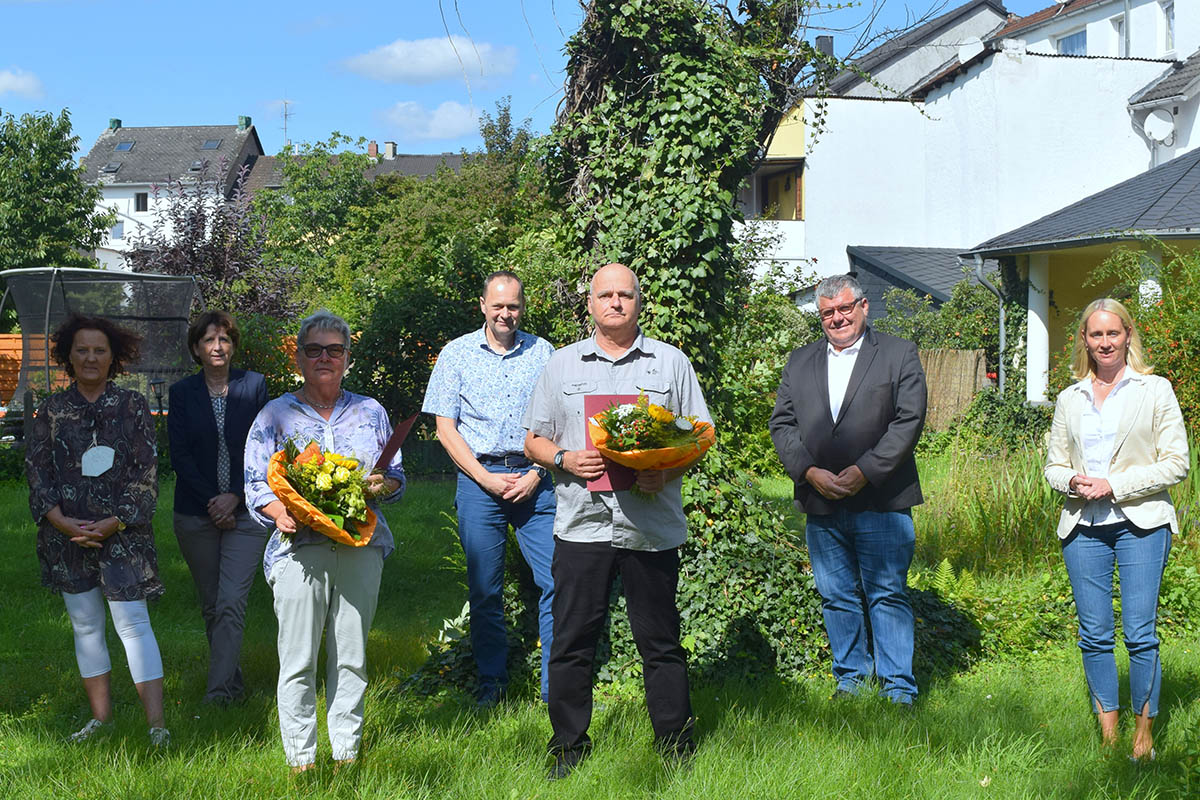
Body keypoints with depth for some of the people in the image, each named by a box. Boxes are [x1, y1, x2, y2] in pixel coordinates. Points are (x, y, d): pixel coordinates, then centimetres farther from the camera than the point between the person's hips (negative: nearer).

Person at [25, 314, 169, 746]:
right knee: (85, 625, 10)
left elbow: (146, 472, -1)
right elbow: (37, 471, 4)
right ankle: (101, 715, 22)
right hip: (67, 533, 3)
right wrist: (62, 521, -10)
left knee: (133, 623, -10)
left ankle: (156, 723, -12)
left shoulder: (133, 406, 2)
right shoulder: (51, 410, 8)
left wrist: (114, 522, -11)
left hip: (121, 532, -3)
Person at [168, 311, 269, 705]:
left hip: (244, 510, -2)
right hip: (195, 512, 2)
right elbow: (180, 454, -1)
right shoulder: (182, 392, 4)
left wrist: (234, 496, -9)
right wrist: (211, 502, -9)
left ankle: (219, 692, -13)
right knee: (210, 606, 9)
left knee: (231, 603, -12)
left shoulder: (254, 386, 2)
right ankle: (233, 680, 24)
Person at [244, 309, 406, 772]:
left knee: (352, 657, 7)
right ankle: (301, 759, 9)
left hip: (360, 547, 2)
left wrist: (382, 485, -5)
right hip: (299, 546, -2)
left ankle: (347, 752, 17)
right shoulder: (275, 415, 7)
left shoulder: (370, 413, 14)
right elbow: (256, 484, 4)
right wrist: (281, 513, -15)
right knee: (298, 660, -1)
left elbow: (396, 476, 18)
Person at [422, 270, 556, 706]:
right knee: (485, 589, 3)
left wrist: (537, 473, -5)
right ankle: (492, 682, 16)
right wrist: (486, 478, -6)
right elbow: (445, 428, 3)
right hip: (479, 478, 0)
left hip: (536, 480, 1)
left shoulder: (542, 352, 9)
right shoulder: (457, 354, 6)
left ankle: (556, 687, 2)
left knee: (556, 583, -6)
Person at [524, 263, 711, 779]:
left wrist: (667, 472, -11)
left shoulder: (672, 362, 8)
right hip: (581, 522, 1)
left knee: (660, 641, 4)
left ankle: (677, 749, 14)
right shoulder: (562, 364, 12)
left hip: (652, 525, -1)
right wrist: (564, 459, -7)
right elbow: (534, 440, 14)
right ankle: (569, 747, 16)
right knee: (572, 640, 3)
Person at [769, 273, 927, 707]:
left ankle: (898, 686, 7)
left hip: (880, 499, -4)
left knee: (888, 595, -1)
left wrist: (864, 471, -14)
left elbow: (909, 421, -6)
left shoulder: (899, 355, 3)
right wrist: (810, 472, -8)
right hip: (820, 503, 4)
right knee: (836, 597, 11)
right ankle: (850, 678, 24)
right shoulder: (799, 362, 14)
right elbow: (782, 424, 7)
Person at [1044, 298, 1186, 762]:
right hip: (1083, 526, 3)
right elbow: (1054, 465, 16)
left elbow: (1175, 463, -2)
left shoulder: (1155, 390, 2)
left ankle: (1143, 736, 7)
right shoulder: (1069, 399, 12)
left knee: (1140, 635, -5)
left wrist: (1115, 485, -11)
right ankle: (1107, 733, 15)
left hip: (1141, 523, -3)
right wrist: (1072, 481, -7)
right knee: (1094, 635, 4)